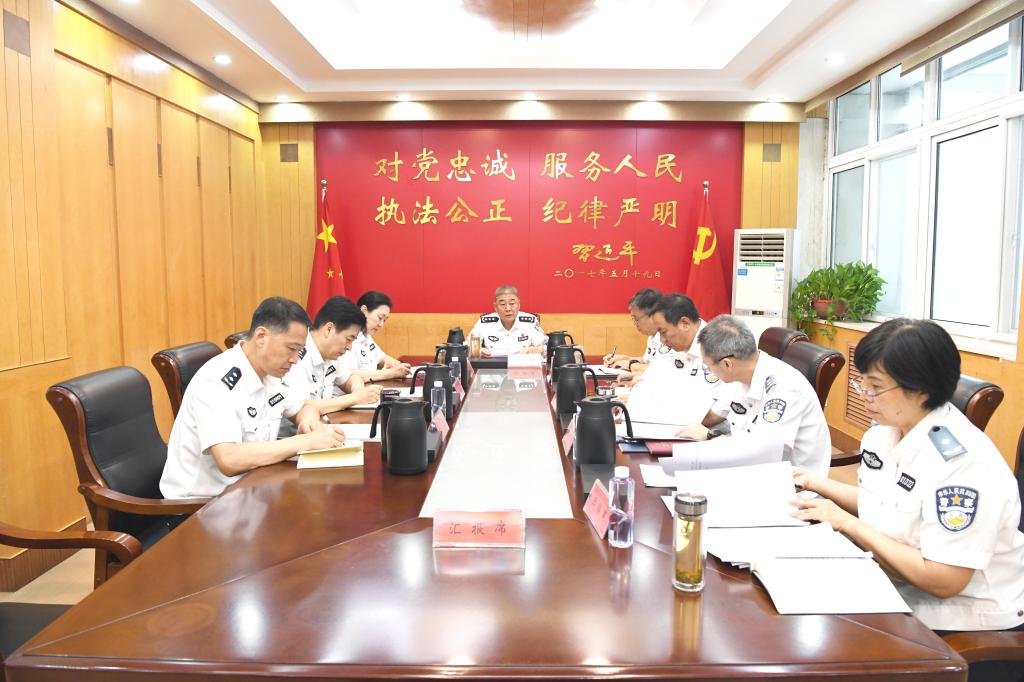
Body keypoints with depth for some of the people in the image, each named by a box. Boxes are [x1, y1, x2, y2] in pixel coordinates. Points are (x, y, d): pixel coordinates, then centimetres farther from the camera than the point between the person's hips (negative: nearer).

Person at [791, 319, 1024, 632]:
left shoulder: (964, 463, -25)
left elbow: (942, 581, -26)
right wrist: (818, 484, 3)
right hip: (898, 595, 7)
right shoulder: (885, 431, -1)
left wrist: (847, 523, -22)